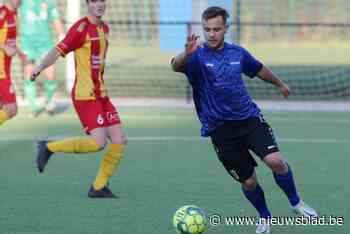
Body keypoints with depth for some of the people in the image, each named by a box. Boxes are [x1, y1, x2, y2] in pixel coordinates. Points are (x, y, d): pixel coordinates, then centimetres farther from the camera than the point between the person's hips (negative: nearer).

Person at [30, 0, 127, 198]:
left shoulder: (104, 28, 14)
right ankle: (49, 148, 2)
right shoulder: (81, 27, -12)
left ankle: (99, 187, 11)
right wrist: (40, 67, -34)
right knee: (98, 143, -17)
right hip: (85, 95, -8)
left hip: (100, 94, 8)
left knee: (120, 140, 1)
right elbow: (59, 50, -19)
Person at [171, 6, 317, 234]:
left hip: (249, 118, 2)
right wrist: (186, 54, -57)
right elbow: (176, 66, -34)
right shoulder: (197, 56, -11)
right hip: (220, 128, -2)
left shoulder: (237, 53, 3)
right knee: (248, 181, -1)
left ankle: (296, 202, 8)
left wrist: (280, 84, 39)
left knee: (275, 161, -18)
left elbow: (259, 69, 24)